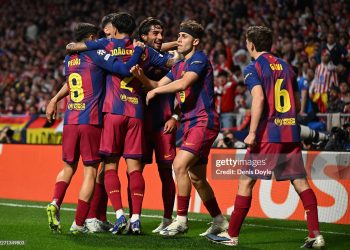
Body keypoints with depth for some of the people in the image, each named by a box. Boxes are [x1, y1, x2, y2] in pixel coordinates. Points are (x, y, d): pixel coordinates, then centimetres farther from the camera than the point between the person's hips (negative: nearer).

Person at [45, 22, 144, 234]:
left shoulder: (69, 59, 14)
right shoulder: (95, 54, -5)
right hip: (91, 122, -5)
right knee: (90, 171, 1)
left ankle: (56, 202, -8)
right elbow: (125, 69, -14)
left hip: (70, 121, 5)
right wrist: (139, 50, -3)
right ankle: (79, 224, -3)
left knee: (68, 167, 18)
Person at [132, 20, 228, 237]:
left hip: (204, 121, -10)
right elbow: (158, 85, 14)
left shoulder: (200, 59, -10)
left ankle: (181, 220, -14)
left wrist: (155, 91, -12)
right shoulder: (179, 65, 18)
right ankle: (219, 221, 24)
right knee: (197, 177, 12)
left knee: (180, 165, -21)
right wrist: (141, 76, -6)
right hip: (191, 123, 10)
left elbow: (183, 83, -24)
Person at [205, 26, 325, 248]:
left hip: (268, 134, -5)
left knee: (246, 182, 3)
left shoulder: (254, 68, -3)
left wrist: (252, 133, -18)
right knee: (300, 182, 4)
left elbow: (259, 99, -18)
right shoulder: (286, 67, 16)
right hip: (291, 134, 6)